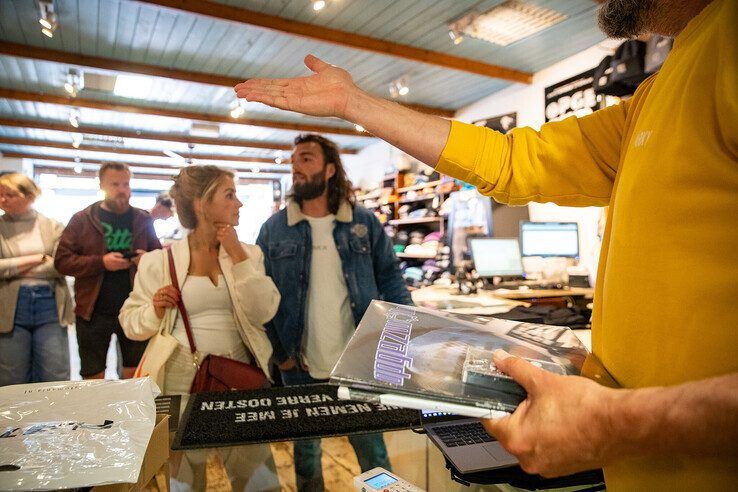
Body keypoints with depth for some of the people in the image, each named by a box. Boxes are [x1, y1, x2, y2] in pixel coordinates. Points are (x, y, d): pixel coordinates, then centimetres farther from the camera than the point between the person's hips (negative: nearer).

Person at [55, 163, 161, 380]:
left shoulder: (143, 220, 7)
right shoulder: (82, 220, 2)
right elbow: (62, 260, -4)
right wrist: (101, 262, -17)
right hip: (93, 311, -1)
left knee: (136, 375, 8)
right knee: (93, 377, 11)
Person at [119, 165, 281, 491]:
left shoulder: (248, 254, 2)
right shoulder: (160, 261, -5)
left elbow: (262, 313, -10)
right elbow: (131, 324, 3)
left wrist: (237, 255, -13)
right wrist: (156, 310, -18)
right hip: (182, 383, -1)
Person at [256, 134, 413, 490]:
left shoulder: (364, 223, -1)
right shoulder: (273, 229, -2)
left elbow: (390, 280, 2)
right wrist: (278, 351, -7)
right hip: (300, 367, 1)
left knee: (371, 446, 15)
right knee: (306, 450, 21)